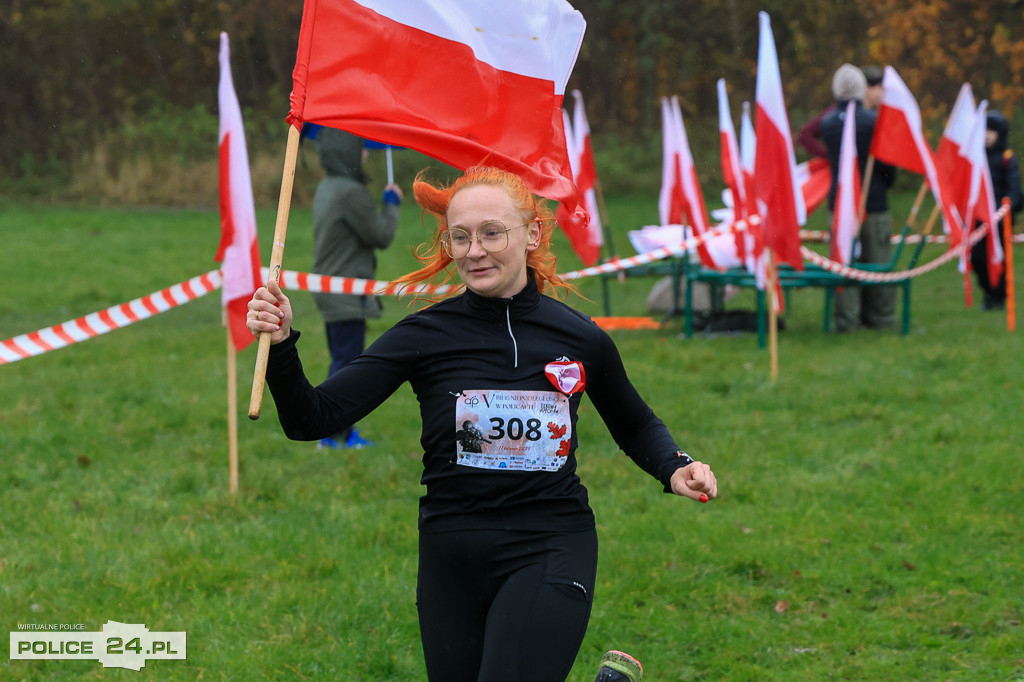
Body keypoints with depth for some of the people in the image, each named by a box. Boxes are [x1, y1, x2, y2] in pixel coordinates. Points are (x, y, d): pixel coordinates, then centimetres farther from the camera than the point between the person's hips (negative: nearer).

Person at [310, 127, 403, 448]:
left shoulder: (325, 189, 11)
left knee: (342, 360, 15)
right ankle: (334, 433, -3)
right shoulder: (351, 192, -20)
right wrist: (391, 203, 1)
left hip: (330, 290, 10)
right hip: (348, 295, -10)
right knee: (346, 363, -5)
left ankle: (342, 432, 19)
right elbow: (382, 236, -14)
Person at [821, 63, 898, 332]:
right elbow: (886, 161, -3)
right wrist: (886, 182, 16)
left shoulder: (827, 123, 2)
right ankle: (880, 318, 11)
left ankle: (846, 320, 3)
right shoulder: (874, 120, -9)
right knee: (878, 263, 6)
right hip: (874, 204, -3)